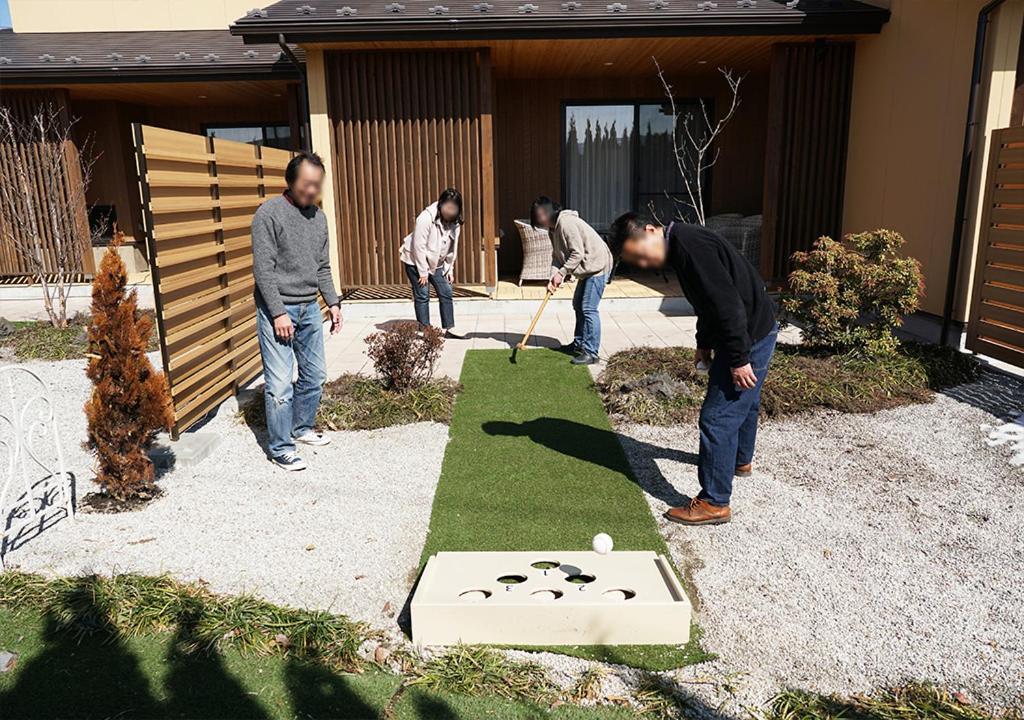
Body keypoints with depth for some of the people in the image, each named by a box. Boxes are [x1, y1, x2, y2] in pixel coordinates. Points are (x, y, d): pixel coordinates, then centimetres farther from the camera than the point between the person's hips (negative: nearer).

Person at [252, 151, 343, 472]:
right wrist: (279, 313, -16)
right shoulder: (269, 213, -9)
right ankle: (280, 448, 8)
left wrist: (333, 303, 11)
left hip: (310, 308, 7)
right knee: (280, 384, -6)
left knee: (315, 375, 12)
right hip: (278, 309, -6)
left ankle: (302, 428, 32)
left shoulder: (318, 216, 12)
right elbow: (263, 269, -12)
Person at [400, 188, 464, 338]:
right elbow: (419, 246, -24)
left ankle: (449, 328, 9)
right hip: (416, 260, -6)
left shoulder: (455, 222, -6)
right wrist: (423, 272, -21)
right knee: (422, 296, -4)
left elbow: (453, 247, 4)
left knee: (446, 293, 2)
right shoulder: (426, 218, -26)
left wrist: (450, 269, 1)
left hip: (436, 263, 6)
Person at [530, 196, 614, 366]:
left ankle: (591, 352, -11)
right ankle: (579, 344, 30)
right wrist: (553, 278, -8)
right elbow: (557, 256, 7)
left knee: (588, 308, -13)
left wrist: (561, 273, -19)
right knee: (578, 305, 18)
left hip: (597, 265, -11)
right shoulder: (554, 228, 10)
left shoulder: (566, 223, -22)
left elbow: (577, 253, -25)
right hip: (587, 269, 11)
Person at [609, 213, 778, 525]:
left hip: (750, 337, -11)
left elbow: (728, 302, -28)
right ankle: (740, 460, 51)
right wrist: (704, 343, 19)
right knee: (742, 402, 29)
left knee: (718, 416, -7)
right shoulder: (680, 247, 8)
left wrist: (739, 358, -24)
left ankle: (714, 502, 2)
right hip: (752, 332, 11)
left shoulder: (691, 244, -25)